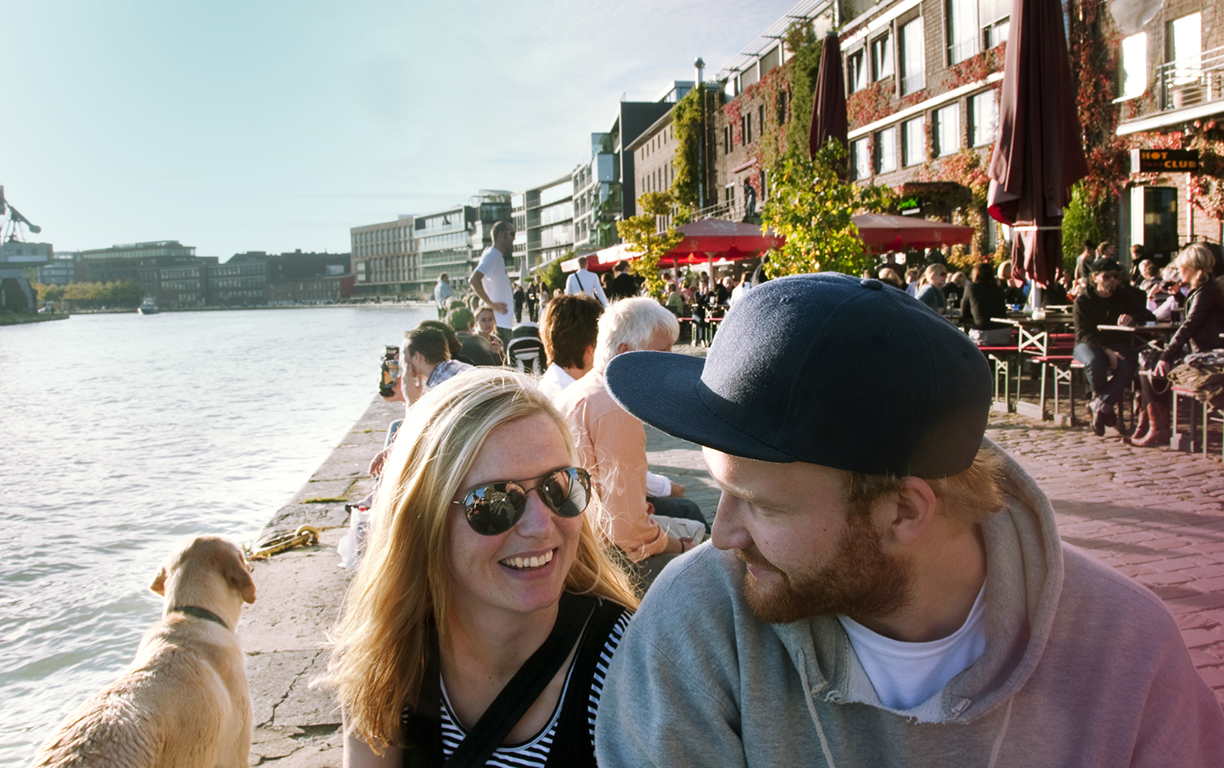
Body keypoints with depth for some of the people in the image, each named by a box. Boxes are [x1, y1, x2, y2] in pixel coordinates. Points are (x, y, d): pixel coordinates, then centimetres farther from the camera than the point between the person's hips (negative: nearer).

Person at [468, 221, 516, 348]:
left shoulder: (497, 256, 16)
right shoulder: (492, 255, -13)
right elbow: (474, 280, -26)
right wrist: (492, 304, -21)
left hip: (503, 322, 10)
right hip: (498, 322, -10)